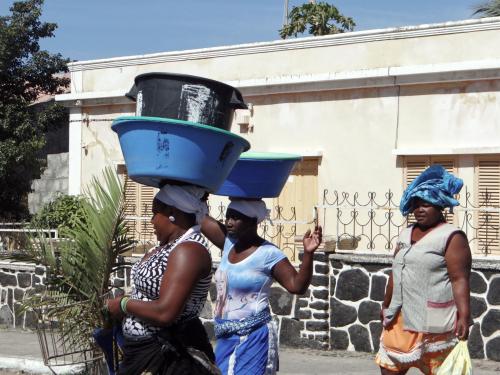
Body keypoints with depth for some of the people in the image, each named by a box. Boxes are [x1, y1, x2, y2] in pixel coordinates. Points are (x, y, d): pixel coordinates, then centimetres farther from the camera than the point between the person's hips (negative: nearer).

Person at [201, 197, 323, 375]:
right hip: (226, 337, 7)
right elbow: (200, 218, 9)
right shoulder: (229, 242, 5)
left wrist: (308, 253, -29)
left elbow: (297, 286, -18)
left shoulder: (268, 254, -13)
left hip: (253, 339, -7)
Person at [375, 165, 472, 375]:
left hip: (434, 322, -8)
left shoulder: (452, 237, -8)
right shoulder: (406, 235, 15)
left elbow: (459, 279, -15)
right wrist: (386, 305, 25)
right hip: (401, 318, 8)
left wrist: (464, 316, -24)